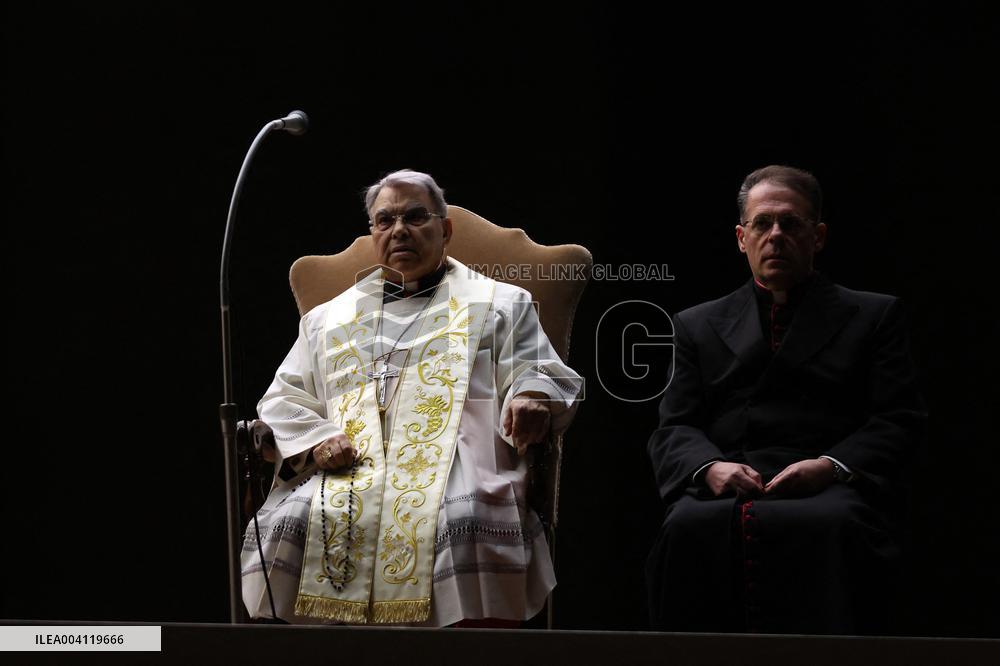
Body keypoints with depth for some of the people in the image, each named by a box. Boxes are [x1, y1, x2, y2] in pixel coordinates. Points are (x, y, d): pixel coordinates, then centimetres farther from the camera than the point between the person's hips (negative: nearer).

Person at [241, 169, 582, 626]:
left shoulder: (498, 304, 22)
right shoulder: (327, 319, 29)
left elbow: (546, 378, 12)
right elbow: (282, 401, 24)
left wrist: (532, 398, -14)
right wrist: (314, 441, 1)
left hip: (455, 465, -2)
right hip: (345, 470, 2)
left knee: (467, 526, -38)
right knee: (285, 527, -29)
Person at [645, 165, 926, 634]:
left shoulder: (873, 316, 20)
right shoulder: (697, 326, 25)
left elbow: (900, 420, 9)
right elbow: (674, 430, 16)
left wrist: (831, 466, -10)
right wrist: (709, 467, -8)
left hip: (829, 490, -1)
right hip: (726, 487, 1)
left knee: (832, 526, -39)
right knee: (688, 527, -36)